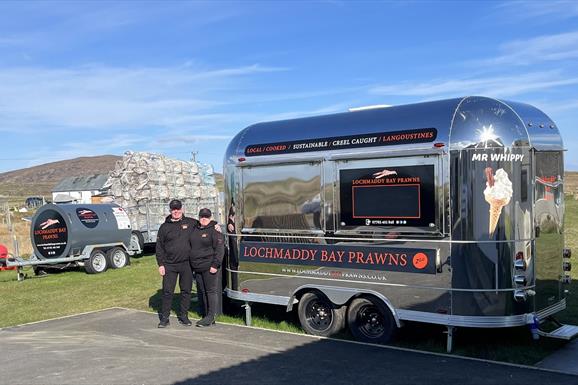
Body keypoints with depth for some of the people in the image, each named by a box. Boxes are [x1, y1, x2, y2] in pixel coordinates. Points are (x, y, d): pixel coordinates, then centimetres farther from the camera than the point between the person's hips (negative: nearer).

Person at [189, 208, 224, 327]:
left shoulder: (214, 230, -6)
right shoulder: (195, 230, 14)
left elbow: (219, 248, -11)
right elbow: (192, 247, 21)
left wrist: (215, 265, -17)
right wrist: (192, 264, 16)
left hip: (209, 267, -7)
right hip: (197, 268, 8)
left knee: (211, 291, -3)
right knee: (201, 292, 12)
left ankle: (211, 317, 0)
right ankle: (205, 315, 21)